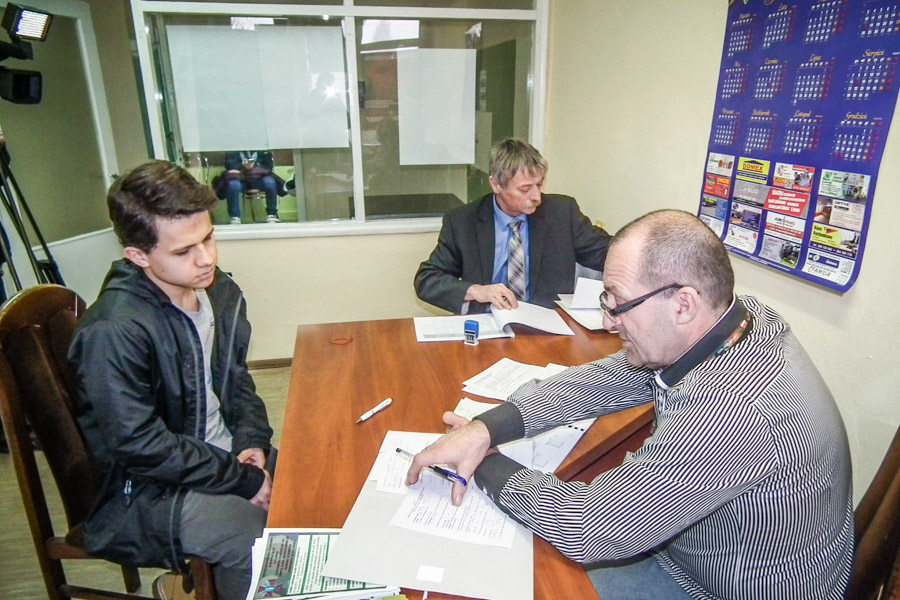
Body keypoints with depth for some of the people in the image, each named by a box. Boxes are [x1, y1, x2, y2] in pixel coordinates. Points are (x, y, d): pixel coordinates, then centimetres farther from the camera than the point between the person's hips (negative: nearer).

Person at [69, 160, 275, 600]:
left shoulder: (220, 292, -1)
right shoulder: (113, 332, -23)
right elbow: (138, 445, -22)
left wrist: (253, 443, -5)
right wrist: (243, 480, -18)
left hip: (223, 456, 7)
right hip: (147, 489, -7)